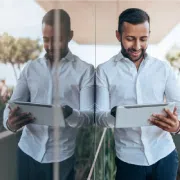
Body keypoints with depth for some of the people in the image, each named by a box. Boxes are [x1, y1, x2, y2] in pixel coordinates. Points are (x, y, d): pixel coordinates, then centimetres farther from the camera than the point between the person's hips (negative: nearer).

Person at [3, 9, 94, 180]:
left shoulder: (85, 70, -4)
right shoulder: (30, 68, 6)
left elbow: (89, 115, -9)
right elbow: (13, 104, 3)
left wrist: (70, 114, -30)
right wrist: (9, 122, -19)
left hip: (61, 156, -3)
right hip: (27, 152, 3)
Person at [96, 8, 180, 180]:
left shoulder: (164, 68, 1)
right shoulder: (104, 70, -5)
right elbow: (99, 116, -8)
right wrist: (115, 116, -30)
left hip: (164, 155, 2)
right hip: (129, 159, -1)